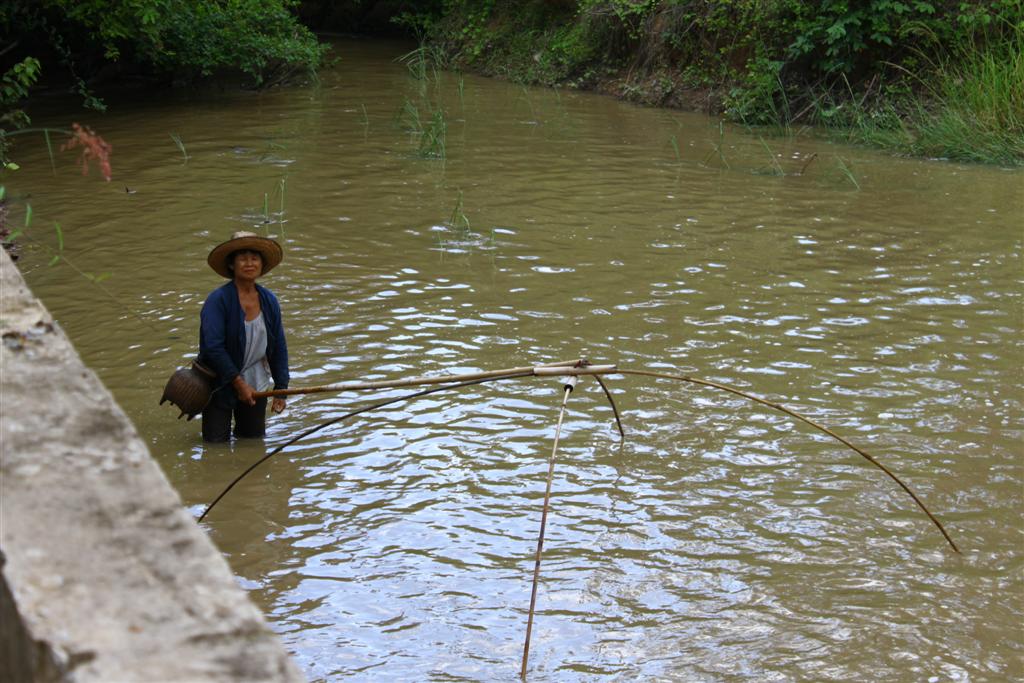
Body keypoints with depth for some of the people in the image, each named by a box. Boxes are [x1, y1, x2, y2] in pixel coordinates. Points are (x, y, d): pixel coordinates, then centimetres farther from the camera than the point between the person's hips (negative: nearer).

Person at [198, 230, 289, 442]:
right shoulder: (218, 300, -16)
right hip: (220, 386, -4)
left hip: (256, 385, 4)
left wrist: (281, 389, 2)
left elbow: (279, 348, 6)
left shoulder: (269, 300, 1)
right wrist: (239, 383, -19)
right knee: (216, 441, -2)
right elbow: (213, 347, -20)